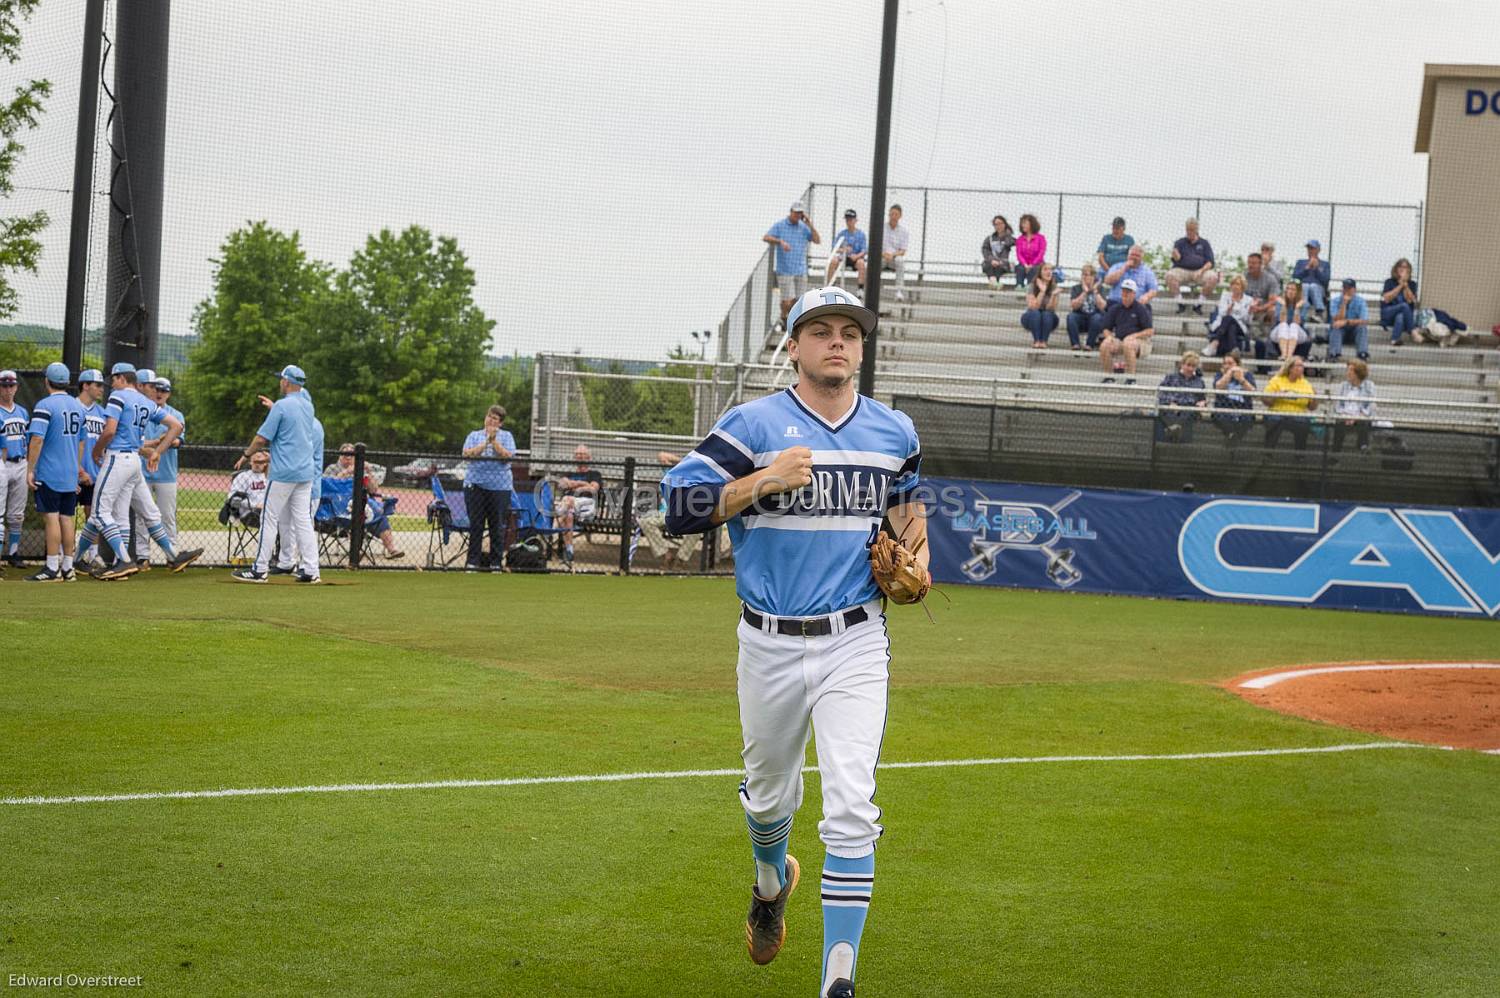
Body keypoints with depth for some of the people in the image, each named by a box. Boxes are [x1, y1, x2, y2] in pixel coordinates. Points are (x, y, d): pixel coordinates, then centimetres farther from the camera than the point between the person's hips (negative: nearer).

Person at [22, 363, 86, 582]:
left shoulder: (45, 405, -11)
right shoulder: (78, 406, 11)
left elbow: (37, 440, -18)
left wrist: (30, 470, -14)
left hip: (49, 473, -6)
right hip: (71, 474, 6)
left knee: (51, 518, -6)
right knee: (67, 518, 9)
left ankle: (52, 569, -8)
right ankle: (68, 568, 11)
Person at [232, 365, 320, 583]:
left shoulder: (281, 406, -12)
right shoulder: (308, 407, 11)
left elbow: (262, 438, -12)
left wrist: (246, 456, 3)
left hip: (283, 473, -7)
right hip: (306, 473, 7)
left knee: (270, 519, 0)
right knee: (303, 521, 6)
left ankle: (260, 570, 2)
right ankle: (310, 570, 1)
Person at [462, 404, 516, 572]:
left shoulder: (506, 436, 9)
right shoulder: (474, 435, 13)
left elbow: (508, 457, -6)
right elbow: (467, 454, -3)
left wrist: (494, 441, -10)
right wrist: (485, 443, -9)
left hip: (499, 486, -1)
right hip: (475, 484, 1)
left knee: (498, 525, 0)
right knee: (475, 524, -1)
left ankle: (496, 562, 7)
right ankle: (473, 561, 3)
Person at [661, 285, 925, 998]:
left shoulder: (895, 433, 6)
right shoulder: (752, 426, -5)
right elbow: (678, 506, -12)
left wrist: (915, 549, 7)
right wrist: (762, 481, -23)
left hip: (855, 646, 1)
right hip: (770, 646, 0)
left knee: (851, 810, -12)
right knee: (770, 793, 18)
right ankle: (771, 881, 53)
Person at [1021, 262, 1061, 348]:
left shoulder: (1054, 287, -7)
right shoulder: (1032, 287, -11)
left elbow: (1051, 309, -15)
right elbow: (1033, 307, -22)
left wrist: (1054, 295, -31)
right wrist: (1042, 291, -28)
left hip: (1048, 320, 1)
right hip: (1032, 319, -1)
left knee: (1047, 314, -32)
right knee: (1035, 313, -34)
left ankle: (1043, 341, -34)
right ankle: (1036, 340, -36)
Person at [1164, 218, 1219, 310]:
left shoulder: (1204, 243, 15)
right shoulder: (1180, 243, 14)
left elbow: (1210, 262, 6)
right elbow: (1177, 259, -2)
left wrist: (1201, 271, -13)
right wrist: (1175, 255, -27)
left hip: (1201, 271, 1)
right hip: (1182, 270, 0)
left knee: (1213, 277, -31)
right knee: (1170, 275, -33)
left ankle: (1199, 303, -17)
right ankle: (1180, 303, -20)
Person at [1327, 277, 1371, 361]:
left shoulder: (1360, 301, -8)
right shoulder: (1336, 301, -8)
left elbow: (1365, 321, -22)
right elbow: (1338, 319, -21)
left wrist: (1346, 322, -32)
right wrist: (1344, 303, -28)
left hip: (1355, 331, 0)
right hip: (1340, 331, 0)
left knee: (1362, 326, -30)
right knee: (1335, 325, -31)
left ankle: (1362, 353, -39)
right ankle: (1334, 353, -43)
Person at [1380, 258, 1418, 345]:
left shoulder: (1412, 284, 7)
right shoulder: (1390, 282, 4)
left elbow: (1410, 300, -8)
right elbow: (1387, 299, -12)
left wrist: (1406, 285, -16)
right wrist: (1400, 285, -12)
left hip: (1403, 314, 1)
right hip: (1388, 314, -1)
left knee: (1400, 316, -38)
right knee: (1404, 305, -33)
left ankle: (1395, 340, -46)